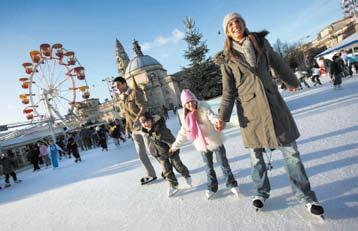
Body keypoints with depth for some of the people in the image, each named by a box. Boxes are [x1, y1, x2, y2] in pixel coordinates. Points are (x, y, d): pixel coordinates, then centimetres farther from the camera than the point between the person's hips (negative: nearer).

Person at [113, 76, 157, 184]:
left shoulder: (135, 93, -7)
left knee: (152, 150, -2)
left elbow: (143, 107, -19)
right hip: (134, 129, 8)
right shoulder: (123, 98, 16)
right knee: (141, 153, 9)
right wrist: (127, 129, 16)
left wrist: (137, 119, -30)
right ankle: (151, 174, 21)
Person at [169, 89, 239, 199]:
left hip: (216, 141, -4)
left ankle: (232, 184, 29)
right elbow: (182, 132, 7)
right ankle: (212, 187, 35)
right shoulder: (186, 116, -3)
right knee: (208, 167, 17)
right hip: (202, 145, 4)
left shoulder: (204, 108, -17)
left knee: (224, 164, 9)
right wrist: (175, 146, 12)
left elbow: (213, 117, -34)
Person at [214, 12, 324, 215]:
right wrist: (223, 117, -12)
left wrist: (292, 81, 33)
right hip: (249, 109, -1)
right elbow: (228, 91, -2)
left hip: (273, 103, 2)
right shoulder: (227, 59, 0)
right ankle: (262, 192, 30)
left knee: (290, 150, 4)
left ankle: (306, 195, 21)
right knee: (256, 154, 9)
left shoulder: (261, 42, 7)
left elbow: (278, 64, 20)